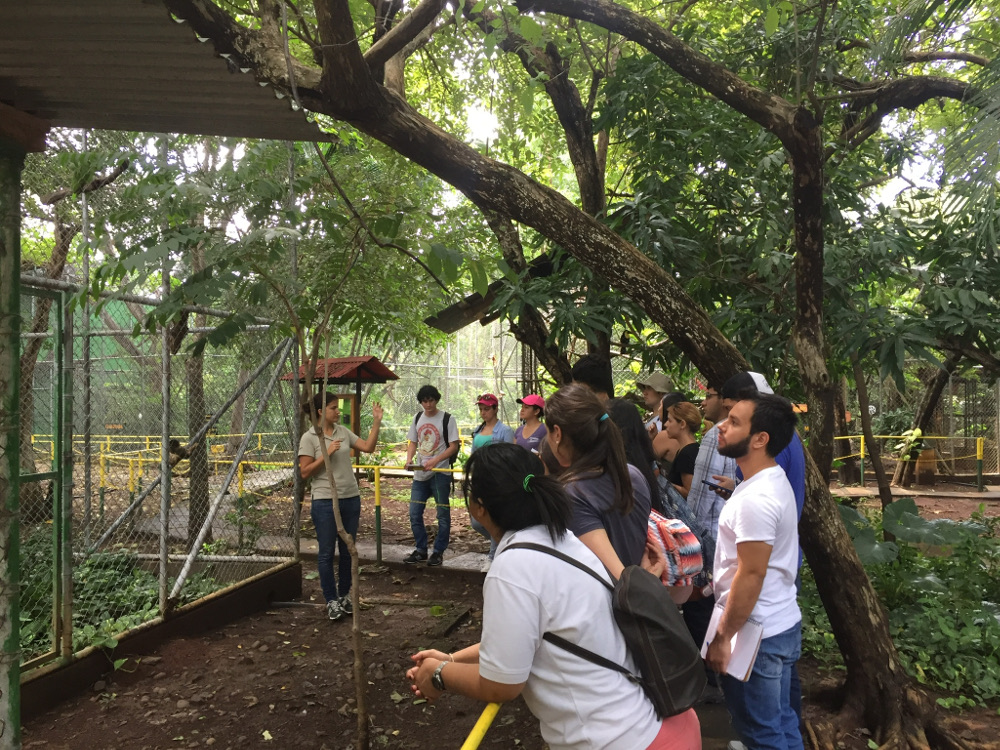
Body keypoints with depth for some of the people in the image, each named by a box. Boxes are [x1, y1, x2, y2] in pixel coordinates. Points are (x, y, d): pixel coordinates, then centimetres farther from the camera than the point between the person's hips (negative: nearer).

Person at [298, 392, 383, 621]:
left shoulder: (343, 431, 7)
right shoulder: (309, 438, -8)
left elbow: (368, 447, 3)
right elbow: (304, 473, -10)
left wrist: (376, 422, -3)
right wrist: (326, 454, -19)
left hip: (351, 499, 5)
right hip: (325, 502, -5)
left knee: (348, 550, 13)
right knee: (326, 553, 4)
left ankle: (344, 596, 27)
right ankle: (332, 601, 17)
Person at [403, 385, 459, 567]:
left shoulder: (446, 419, -7)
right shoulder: (418, 419, 10)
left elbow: (454, 446, -9)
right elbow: (413, 443, 16)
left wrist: (435, 461, -21)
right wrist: (409, 459, -4)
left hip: (440, 474, -5)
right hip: (420, 474, 5)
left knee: (443, 515, 3)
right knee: (415, 514, 7)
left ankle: (439, 551, 15)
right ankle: (420, 550, 21)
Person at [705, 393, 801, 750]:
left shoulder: (756, 498, -26)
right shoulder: (773, 480, 6)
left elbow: (751, 576, -25)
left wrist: (722, 637, -18)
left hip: (756, 634, -9)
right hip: (781, 625, 10)